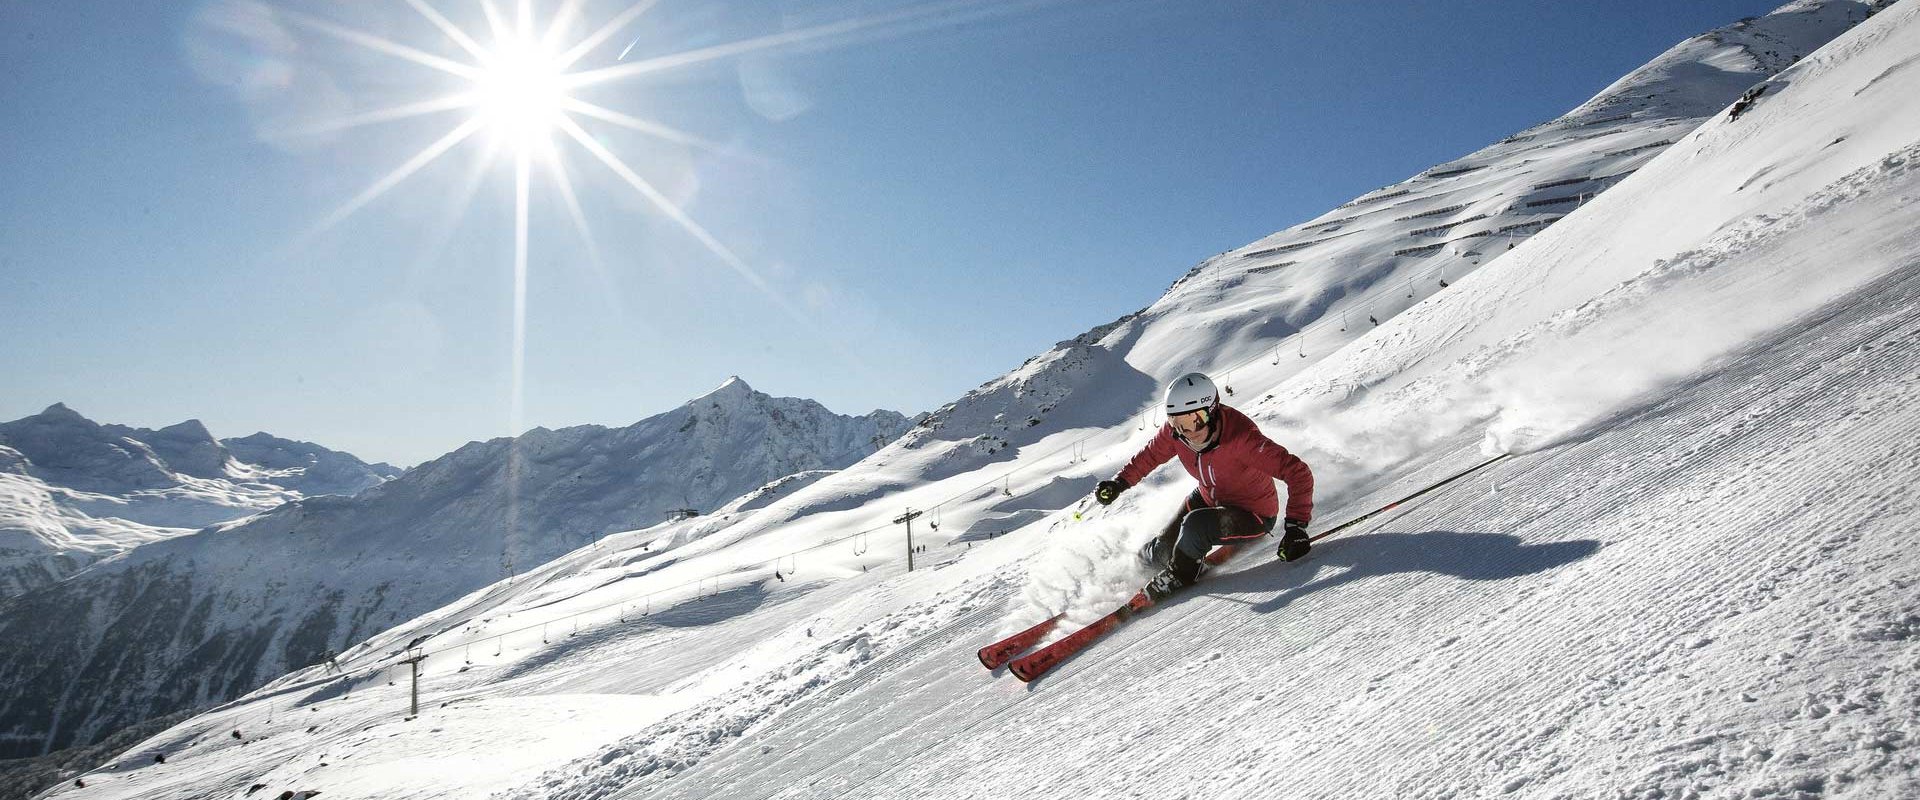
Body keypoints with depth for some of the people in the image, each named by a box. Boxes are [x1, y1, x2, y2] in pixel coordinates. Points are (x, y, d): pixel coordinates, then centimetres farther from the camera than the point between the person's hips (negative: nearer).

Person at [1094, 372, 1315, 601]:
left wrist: (1295, 526, -41)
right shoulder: (1174, 432, -19)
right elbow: (1151, 454, 4)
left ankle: (1178, 576, -2)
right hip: (1209, 498, 6)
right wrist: (1120, 482, -6)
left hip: (1254, 515, -6)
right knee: (1164, 551, 5)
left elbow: (1298, 472, -35)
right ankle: (1146, 557, 44)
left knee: (1195, 525, -32)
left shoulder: (1241, 438, -37)